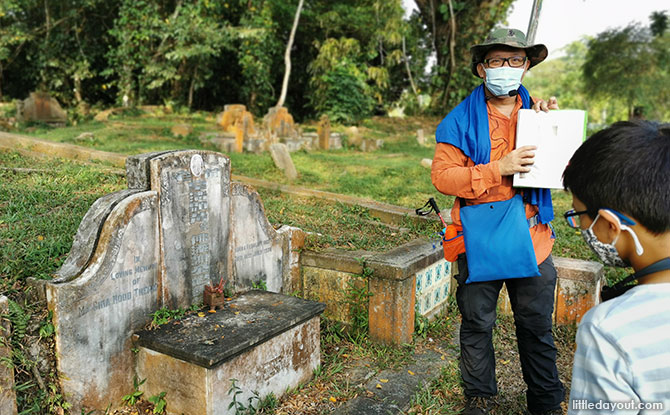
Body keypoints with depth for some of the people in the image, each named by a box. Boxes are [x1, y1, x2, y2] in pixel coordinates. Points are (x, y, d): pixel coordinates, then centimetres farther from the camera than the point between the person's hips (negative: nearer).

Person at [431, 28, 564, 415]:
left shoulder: (538, 112, 8)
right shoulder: (462, 120, -2)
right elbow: (442, 175, -11)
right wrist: (499, 168, -21)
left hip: (532, 239, 2)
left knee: (537, 326, 13)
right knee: (477, 325, 12)